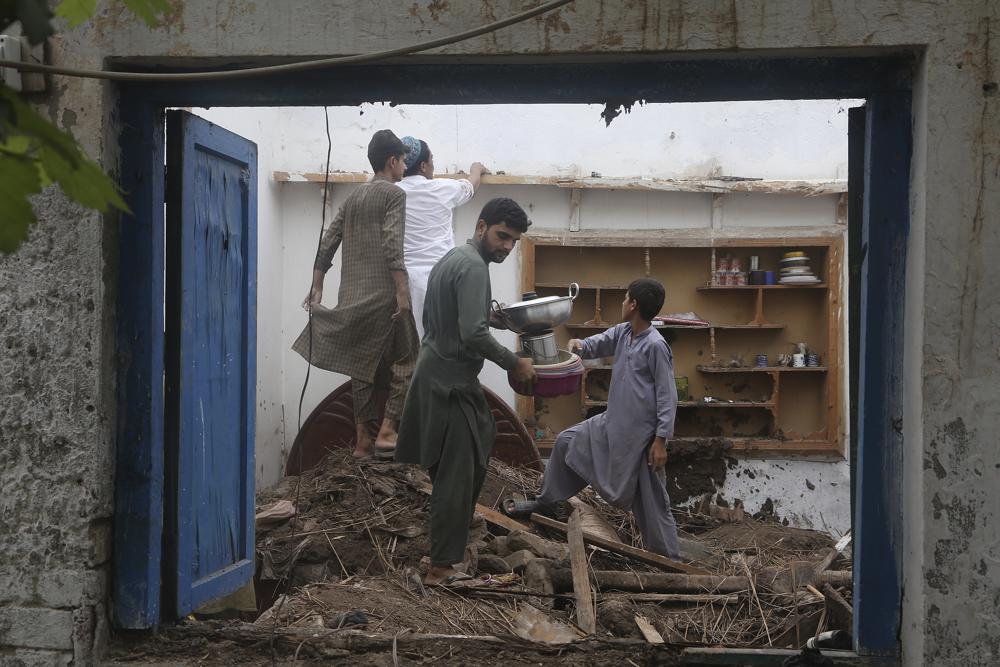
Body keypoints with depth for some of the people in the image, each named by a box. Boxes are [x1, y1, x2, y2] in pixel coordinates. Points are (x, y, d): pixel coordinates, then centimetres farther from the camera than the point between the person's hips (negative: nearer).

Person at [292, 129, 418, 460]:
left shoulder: (353, 196, 18)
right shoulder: (394, 194, -3)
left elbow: (327, 243, 15)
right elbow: (392, 245, -16)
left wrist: (317, 287, 18)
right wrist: (403, 291, -18)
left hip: (352, 297, 7)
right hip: (384, 295, -7)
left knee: (361, 366, 10)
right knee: (404, 361, 1)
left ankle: (363, 440, 11)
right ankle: (386, 432, -8)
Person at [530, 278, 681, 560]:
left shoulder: (656, 345, -19)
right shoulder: (622, 332, 3)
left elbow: (667, 396, -18)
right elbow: (599, 344, 15)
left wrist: (661, 440, -19)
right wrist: (579, 345, -10)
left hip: (641, 434, -8)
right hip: (612, 422, 8)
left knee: (651, 500, 0)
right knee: (566, 442, 15)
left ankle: (669, 559, 13)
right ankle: (546, 502, 29)